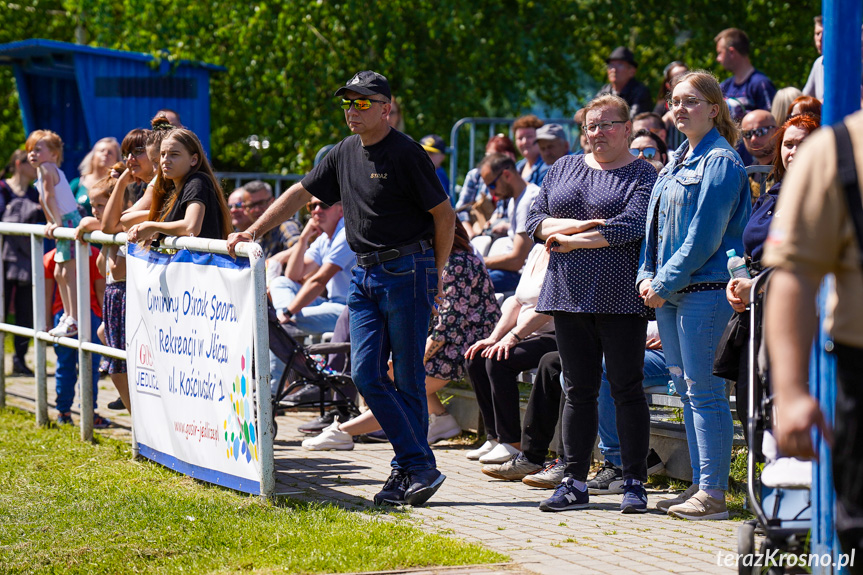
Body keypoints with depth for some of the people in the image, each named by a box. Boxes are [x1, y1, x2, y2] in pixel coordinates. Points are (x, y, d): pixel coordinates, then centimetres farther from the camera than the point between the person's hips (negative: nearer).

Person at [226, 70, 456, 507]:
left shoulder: (405, 154, -9)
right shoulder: (345, 153, 12)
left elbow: (444, 215, -6)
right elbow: (300, 194, 19)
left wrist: (434, 275, -3)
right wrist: (252, 232, 13)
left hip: (407, 271, -7)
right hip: (364, 274, 7)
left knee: (407, 377, -3)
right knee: (366, 374, -1)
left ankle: (413, 470, 4)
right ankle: (417, 464, 2)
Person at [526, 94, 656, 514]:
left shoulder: (643, 176, -1)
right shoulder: (563, 169, 16)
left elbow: (629, 226, -16)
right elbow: (535, 221, 10)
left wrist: (572, 240, -11)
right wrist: (578, 225, -9)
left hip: (620, 301, -5)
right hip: (570, 297, 5)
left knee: (627, 390, -2)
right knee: (578, 390, 8)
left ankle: (634, 483, 3)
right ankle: (575, 484, 12)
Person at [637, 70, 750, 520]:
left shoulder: (721, 162, -9)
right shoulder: (676, 161, 18)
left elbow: (704, 235, -15)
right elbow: (655, 222, 20)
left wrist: (666, 282, -13)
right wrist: (647, 276, 5)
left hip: (705, 289, -9)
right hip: (669, 292, 9)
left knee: (704, 392, -8)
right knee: (686, 390, 11)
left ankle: (713, 493, -6)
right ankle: (700, 484, 17)